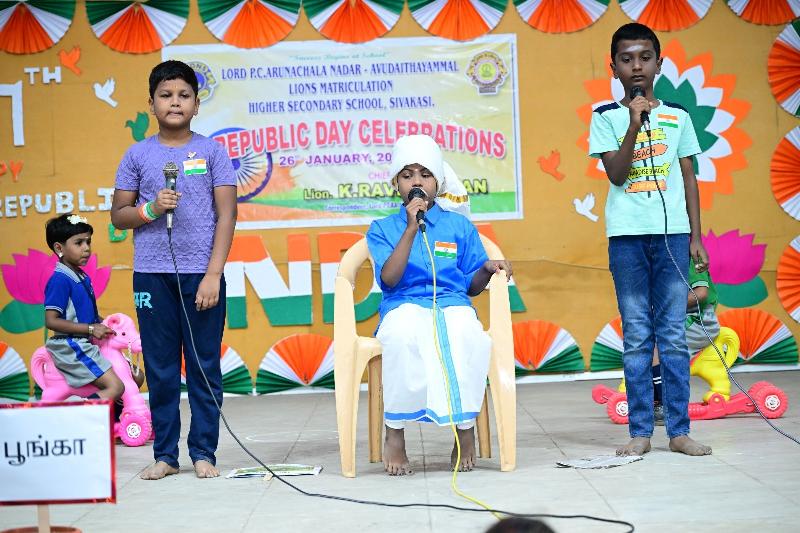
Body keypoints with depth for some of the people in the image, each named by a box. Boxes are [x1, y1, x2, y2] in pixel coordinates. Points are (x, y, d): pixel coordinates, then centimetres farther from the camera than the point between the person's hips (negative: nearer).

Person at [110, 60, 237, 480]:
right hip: (151, 275, 2)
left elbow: (226, 215, -1)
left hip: (201, 274, -1)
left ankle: (204, 453, 10)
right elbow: (118, 216, 10)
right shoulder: (137, 155, 8)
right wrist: (151, 209, -12)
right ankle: (164, 454, 13)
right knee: (160, 369, 5)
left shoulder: (211, 151, 3)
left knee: (204, 366, 2)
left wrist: (213, 275, -9)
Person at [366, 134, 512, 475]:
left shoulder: (460, 226, 18)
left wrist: (487, 269, -4)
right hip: (404, 307, -1)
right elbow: (389, 278, -4)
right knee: (401, 336, -40)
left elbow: (472, 286, 18)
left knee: (469, 335, -37)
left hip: (452, 306, 1)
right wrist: (411, 228, -8)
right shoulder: (382, 229, 14)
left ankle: (466, 426, -17)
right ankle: (394, 432, -24)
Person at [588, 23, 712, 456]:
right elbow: (616, 174, -5)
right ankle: (640, 432, 5)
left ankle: (679, 431, 5)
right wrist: (634, 124, -16)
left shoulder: (677, 116, 10)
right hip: (627, 236, -1)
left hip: (672, 233, 1)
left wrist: (696, 237, 5)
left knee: (673, 335, 1)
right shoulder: (606, 117, 4)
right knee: (636, 338, 2)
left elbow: (688, 177, 11)